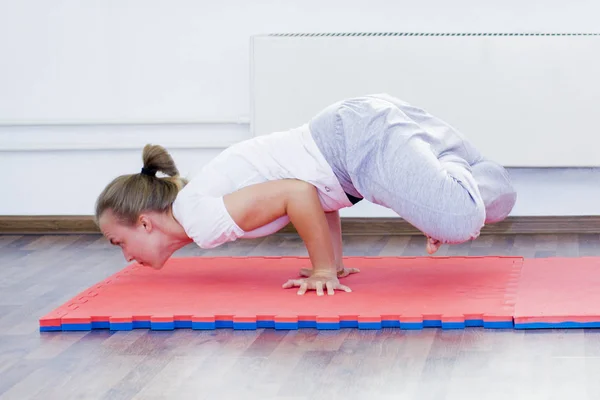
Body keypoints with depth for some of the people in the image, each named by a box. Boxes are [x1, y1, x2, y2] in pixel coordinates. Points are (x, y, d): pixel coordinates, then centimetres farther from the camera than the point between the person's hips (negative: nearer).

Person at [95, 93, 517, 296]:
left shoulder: (202, 217, -15)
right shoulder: (200, 194, 15)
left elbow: (300, 193, -27)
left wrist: (324, 271, -14)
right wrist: (334, 262, 17)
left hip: (362, 137, -8)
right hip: (366, 121, 8)